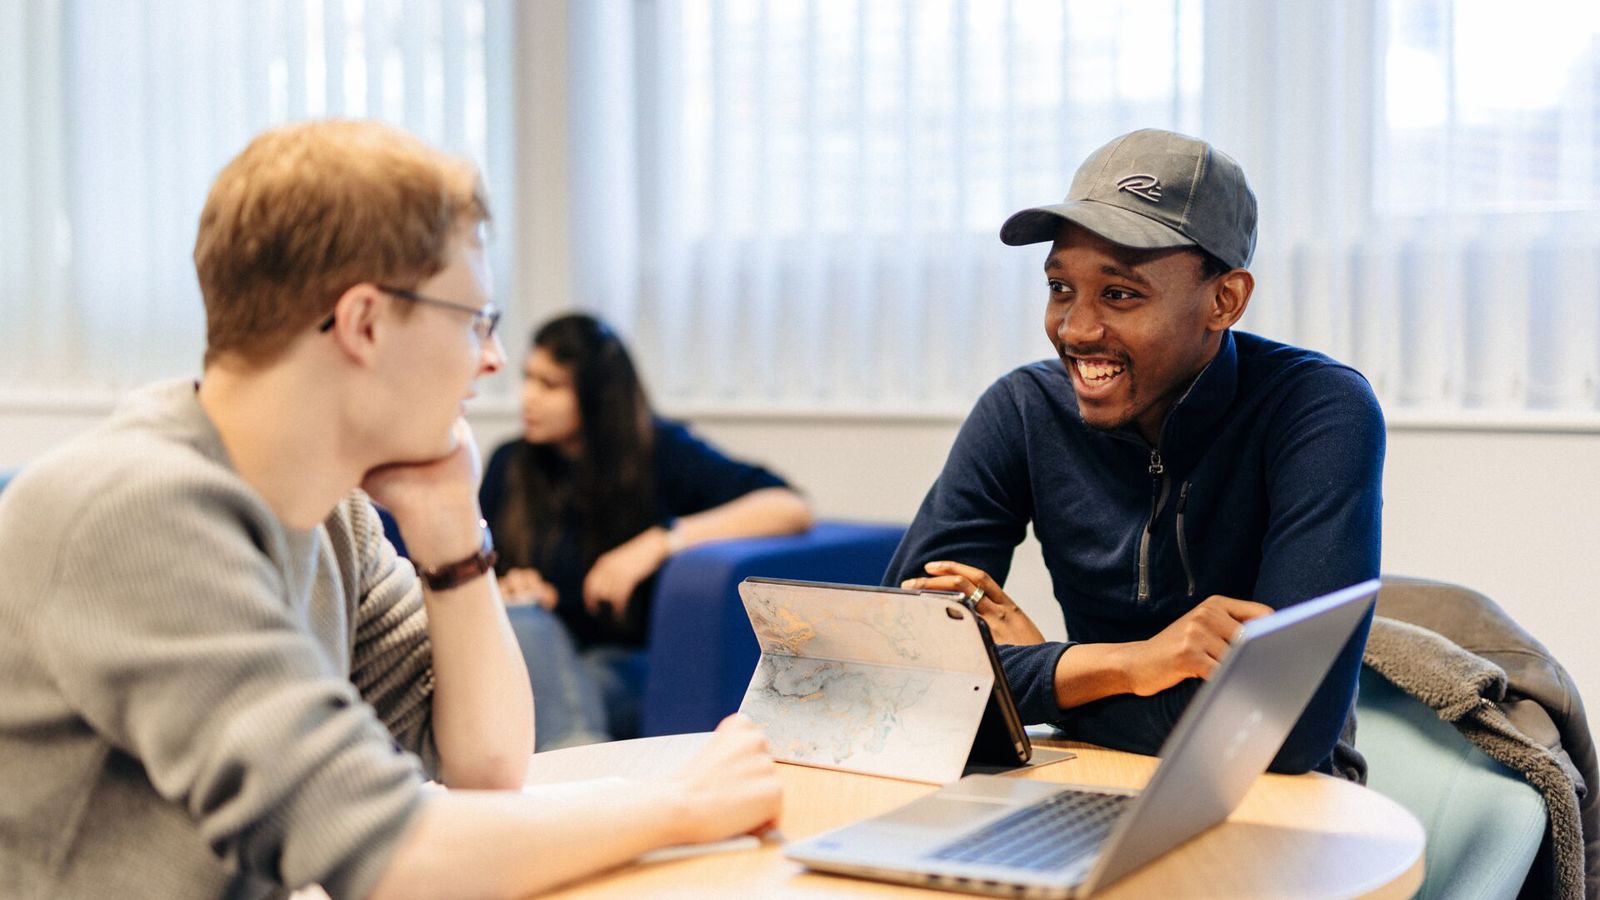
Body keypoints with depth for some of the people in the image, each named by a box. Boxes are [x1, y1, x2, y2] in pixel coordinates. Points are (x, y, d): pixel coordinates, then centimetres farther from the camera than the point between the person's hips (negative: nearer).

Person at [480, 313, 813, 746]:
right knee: (524, 621, -33)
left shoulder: (660, 451, 0)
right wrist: (500, 591, -6)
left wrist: (660, 541, -22)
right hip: (526, 655, 3)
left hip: (621, 664, -3)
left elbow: (790, 508, -13)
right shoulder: (510, 463, 11)